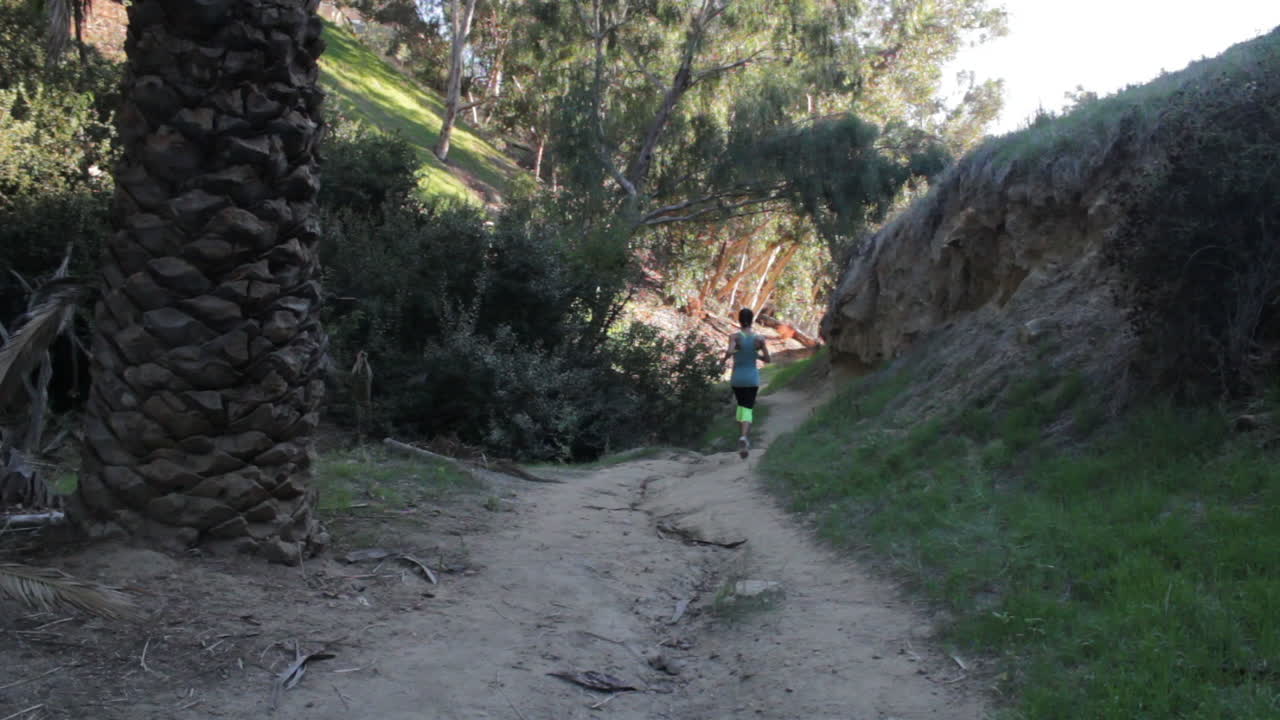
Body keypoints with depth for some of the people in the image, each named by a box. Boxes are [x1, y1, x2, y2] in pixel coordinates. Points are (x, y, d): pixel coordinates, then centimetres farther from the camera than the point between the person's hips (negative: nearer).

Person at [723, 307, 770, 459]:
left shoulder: (735, 336, -12)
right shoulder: (759, 339, -5)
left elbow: (729, 352, -29)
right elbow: (768, 359, 1)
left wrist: (725, 356, -7)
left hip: (737, 379, 0)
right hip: (752, 379, 0)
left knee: (742, 405, 25)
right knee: (748, 410, -3)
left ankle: (745, 437, 23)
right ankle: (744, 437, -30)